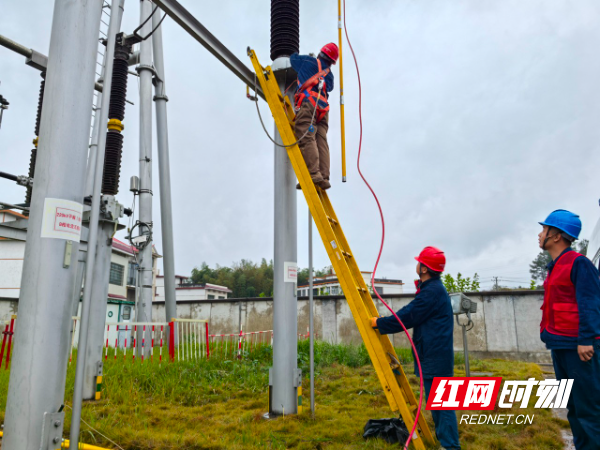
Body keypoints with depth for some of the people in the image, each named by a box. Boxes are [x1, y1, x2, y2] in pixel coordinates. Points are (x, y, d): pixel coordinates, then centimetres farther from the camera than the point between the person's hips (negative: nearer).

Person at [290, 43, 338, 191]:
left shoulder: (309, 61, 15)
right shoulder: (329, 75, 27)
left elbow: (293, 58, 28)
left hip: (308, 103, -6)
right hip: (323, 109, 6)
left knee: (306, 139, -16)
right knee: (321, 142, -1)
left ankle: (314, 174, -30)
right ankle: (324, 177, -11)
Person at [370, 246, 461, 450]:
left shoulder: (432, 291, -18)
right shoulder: (432, 288, 15)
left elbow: (407, 317, -17)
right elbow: (410, 312, 17)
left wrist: (379, 323, -6)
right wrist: (383, 322, 14)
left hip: (436, 356, -11)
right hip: (433, 355, 11)